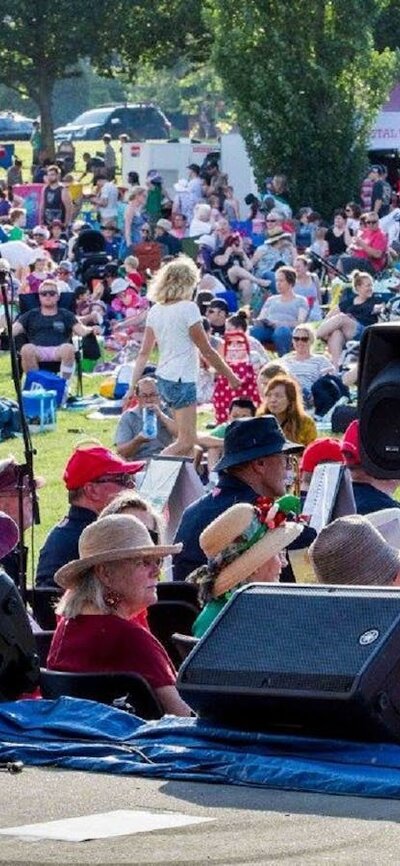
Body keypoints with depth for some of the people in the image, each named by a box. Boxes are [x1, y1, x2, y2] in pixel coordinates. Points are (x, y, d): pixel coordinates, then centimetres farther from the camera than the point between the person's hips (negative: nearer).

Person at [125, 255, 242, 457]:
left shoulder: (156, 310, 6)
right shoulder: (188, 308, -13)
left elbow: (144, 353, 6)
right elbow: (206, 351, -9)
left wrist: (133, 387, 8)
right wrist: (230, 376, 1)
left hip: (163, 380, 8)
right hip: (182, 380, -8)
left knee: (187, 439, 17)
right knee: (186, 442, -6)